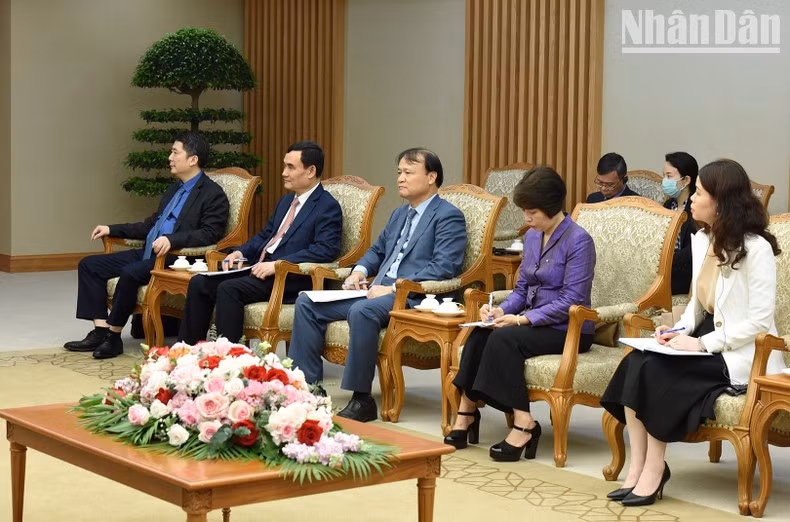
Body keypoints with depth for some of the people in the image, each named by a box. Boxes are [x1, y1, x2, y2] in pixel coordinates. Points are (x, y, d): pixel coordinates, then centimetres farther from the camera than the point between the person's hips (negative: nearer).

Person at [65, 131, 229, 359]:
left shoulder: (213, 194, -6)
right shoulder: (174, 189, 22)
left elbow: (210, 233, -18)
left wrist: (172, 240, -30)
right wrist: (112, 230, 20)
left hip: (174, 261, -9)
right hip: (148, 254, 10)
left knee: (130, 273, -34)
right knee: (89, 265, -1)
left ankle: (113, 335, -16)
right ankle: (100, 331, -8)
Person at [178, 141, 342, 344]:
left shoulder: (328, 207, -6)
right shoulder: (286, 201, 22)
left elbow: (326, 250, -20)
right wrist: (240, 252, 8)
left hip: (290, 280, -9)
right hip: (259, 267, 9)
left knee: (228, 288, -29)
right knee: (199, 283, -5)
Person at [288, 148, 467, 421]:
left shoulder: (448, 217, -3)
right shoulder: (399, 214, 24)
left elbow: (443, 267, -15)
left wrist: (394, 288, -21)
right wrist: (359, 271, 10)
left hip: (414, 297, -9)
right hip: (378, 291, 9)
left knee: (362, 311, -38)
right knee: (307, 303, -4)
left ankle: (362, 400, -29)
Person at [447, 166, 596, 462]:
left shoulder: (578, 241, -13)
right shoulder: (532, 236, 11)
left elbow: (571, 300, -19)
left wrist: (523, 319, -23)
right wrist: (502, 310, -5)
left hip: (569, 330, -7)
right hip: (535, 322, 7)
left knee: (504, 338, -29)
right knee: (479, 334, -18)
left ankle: (523, 425, -26)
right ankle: (466, 411, -16)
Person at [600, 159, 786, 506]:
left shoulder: (755, 248, -16)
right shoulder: (702, 240, 8)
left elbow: (759, 322, -18)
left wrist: (702, 343, -21)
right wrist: (680, 330, -2)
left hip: (739, 355, -7)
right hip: (706, 343, 7)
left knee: (657, 372, -26)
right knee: (636, 362, -19)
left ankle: (654, 469, -12)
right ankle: (638, 466, -19)